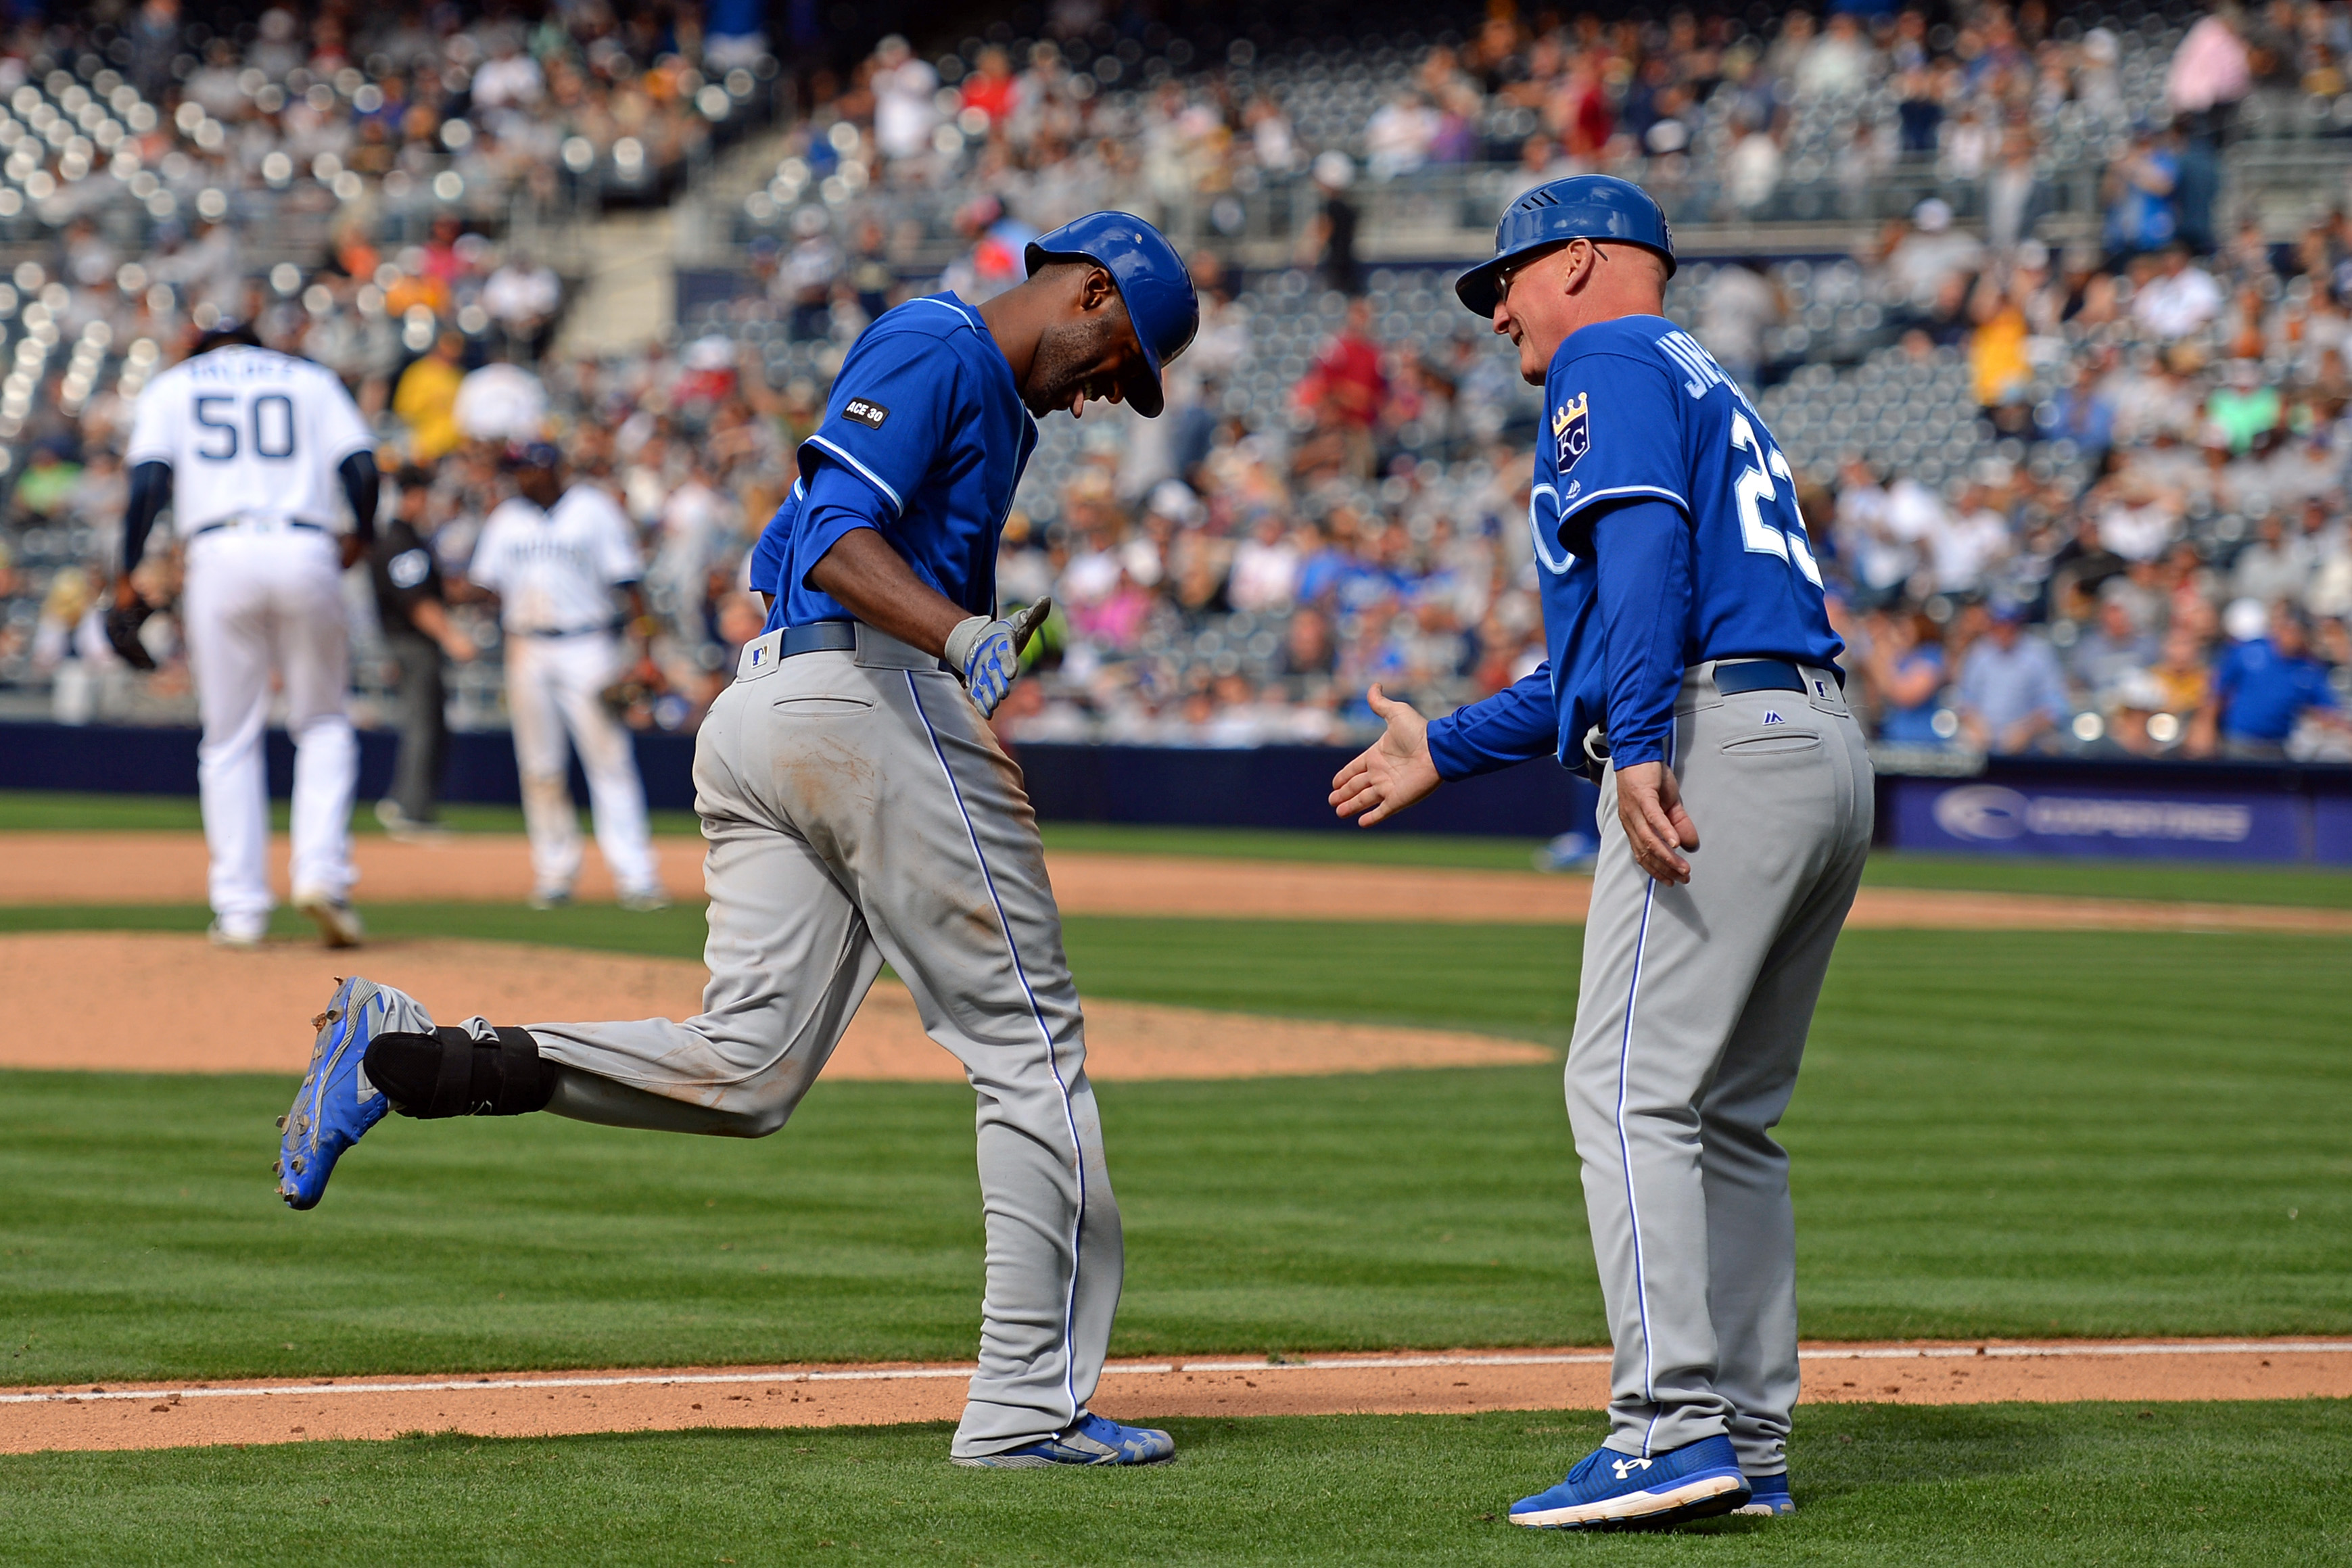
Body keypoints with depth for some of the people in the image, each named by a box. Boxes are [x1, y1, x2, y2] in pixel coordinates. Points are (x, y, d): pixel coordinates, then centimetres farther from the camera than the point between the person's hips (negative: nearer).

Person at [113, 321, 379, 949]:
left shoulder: (173, 386, 19)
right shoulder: (312, 379, 21)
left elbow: (148, 480, 2)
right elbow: (361, 467, 6)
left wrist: (126, 579, 3)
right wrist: (361, 538, 23)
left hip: (220, 555, 0)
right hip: (306, 553, 0)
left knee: (230, 739, 8)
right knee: (324, 724, 14)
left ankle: (239, 905, 4)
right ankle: (321, 869, -6)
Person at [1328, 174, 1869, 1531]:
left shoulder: (1609, 362, 4)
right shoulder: (1709, 391, 32)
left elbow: (1643, 551, -15)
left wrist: (1636, 749, -27)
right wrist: (1444, 751, 43)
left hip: (1720, 755, -10)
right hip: (1826, 755, 10)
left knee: (1633, 1089, -12)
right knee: (1729, 1115, 12)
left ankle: (1677, 1430, -20)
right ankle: (1751, 1443, 11)